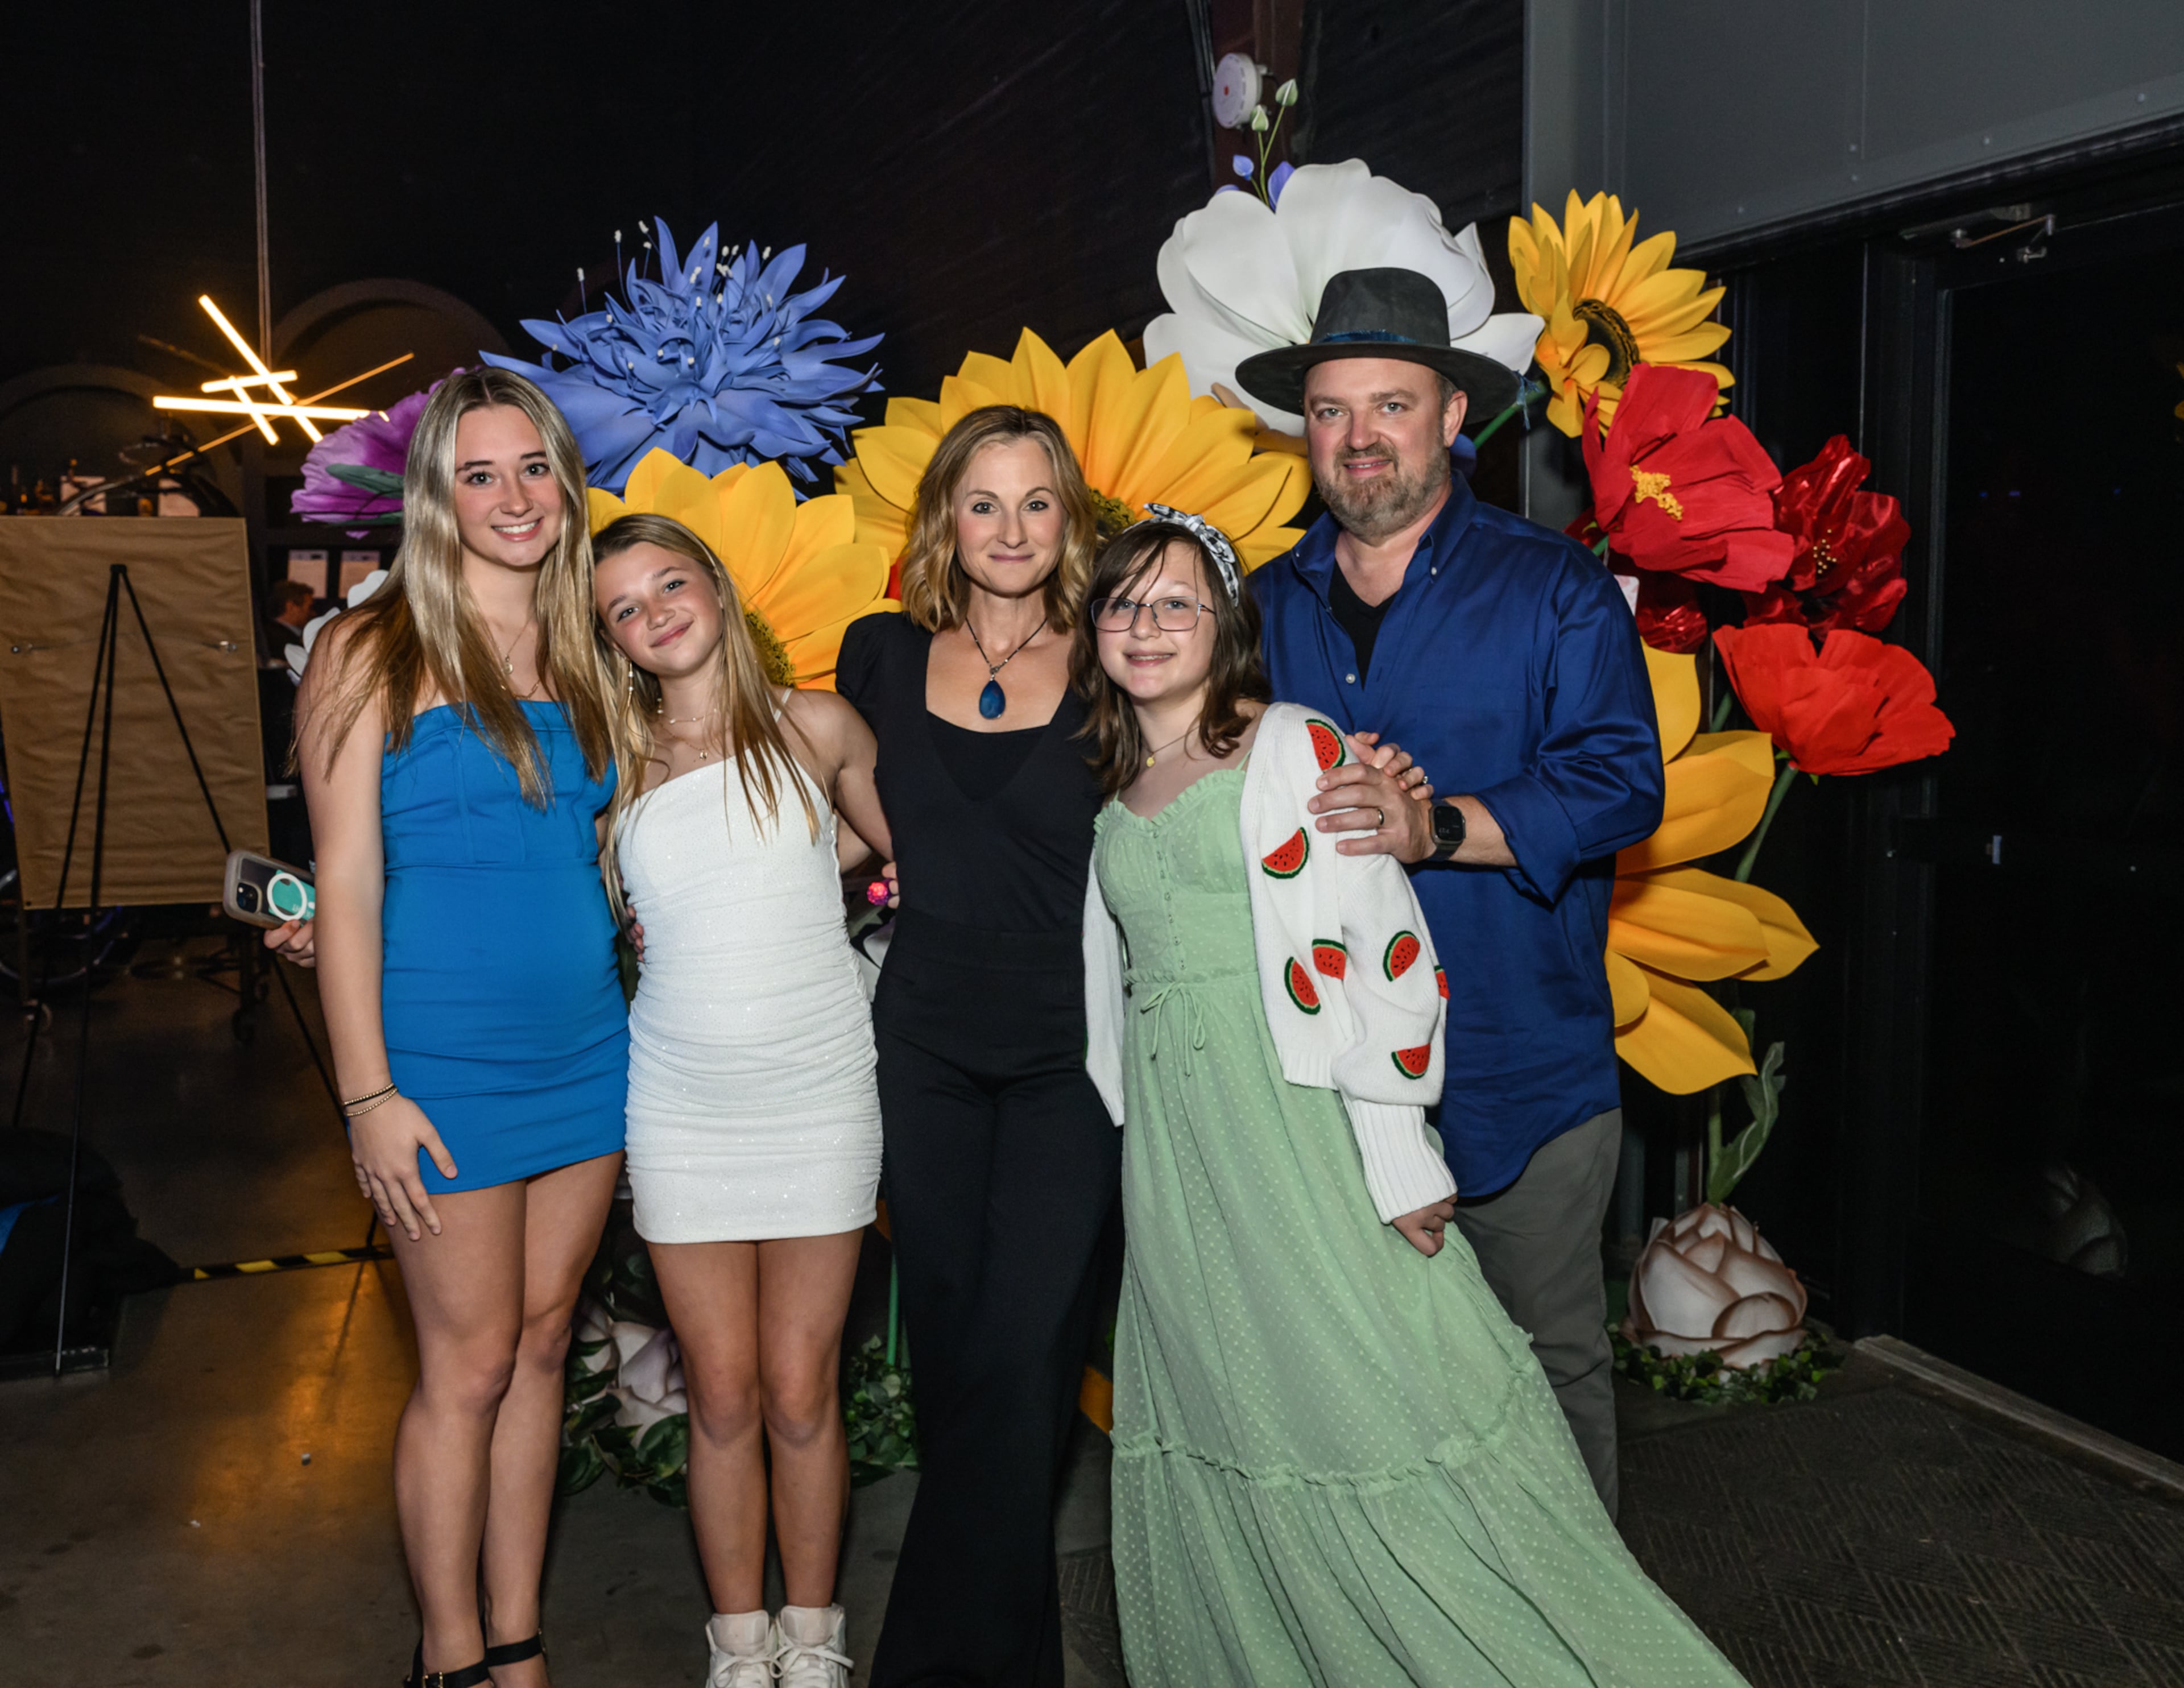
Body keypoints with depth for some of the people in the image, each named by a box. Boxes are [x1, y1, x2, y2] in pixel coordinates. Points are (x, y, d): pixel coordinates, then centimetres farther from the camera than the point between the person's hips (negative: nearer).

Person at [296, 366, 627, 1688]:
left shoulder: (582, 655, 10)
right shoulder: (375, 653, -5)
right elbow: (348, 886, -8)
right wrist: (369, 1093, -11)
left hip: (585, 1052, 5)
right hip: (447, 1066, -5)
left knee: (541, 1348, 13)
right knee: (471, 1366, 3)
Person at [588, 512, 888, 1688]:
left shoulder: (813, 727, 1)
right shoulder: (615, 767, 4)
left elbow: (898, 842, 16)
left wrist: (772, 879, 9)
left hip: (817, 1095, -1)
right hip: (680, 1105, 1)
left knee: (801, 1395, 5)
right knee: (722, 1399, 7)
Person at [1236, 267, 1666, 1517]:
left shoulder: (1553, 589, -2)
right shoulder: (1269, 607, 10)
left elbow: (1620, 782, -13)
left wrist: (1439, 827, -25)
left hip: (1524, 1075, -3)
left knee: (1550, 1359, 9)